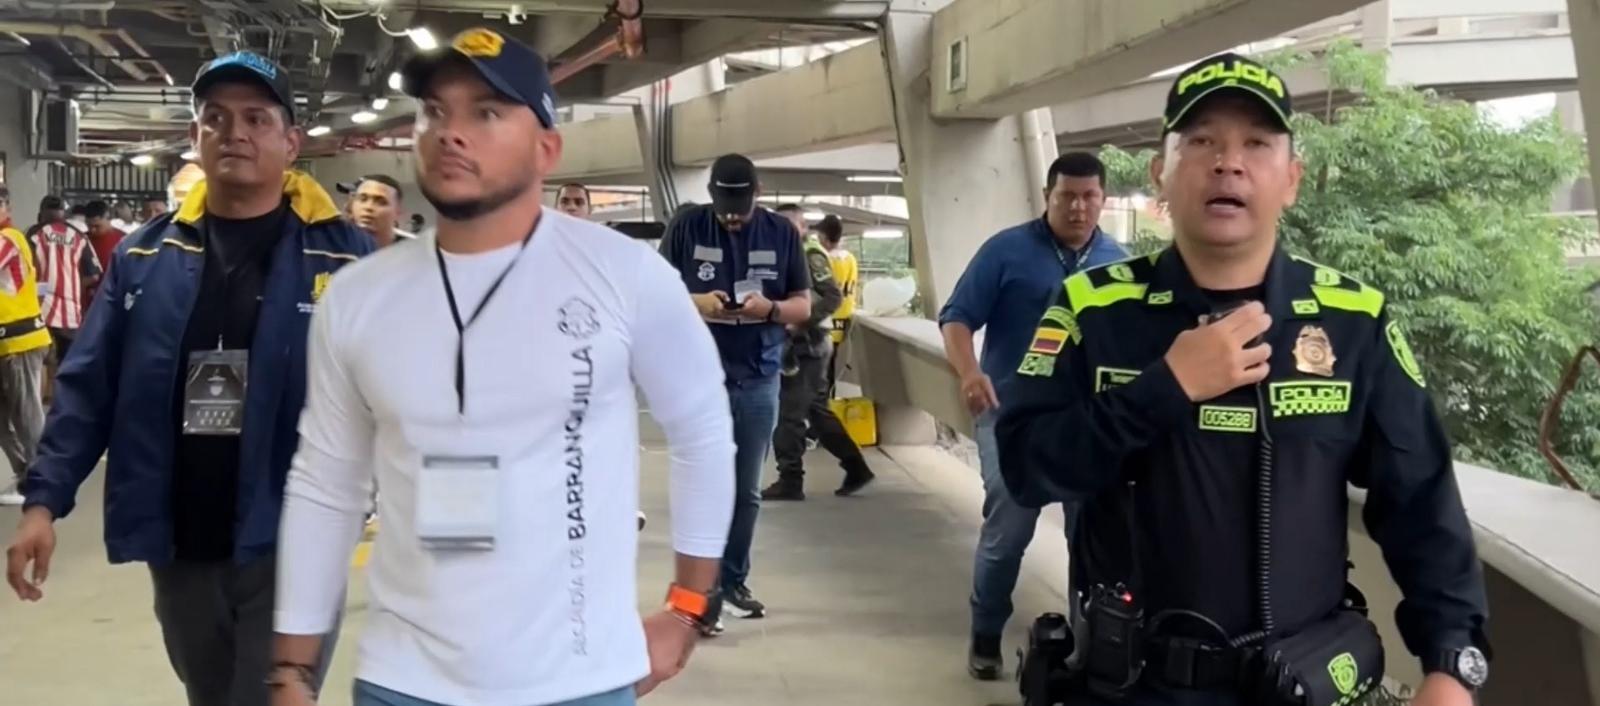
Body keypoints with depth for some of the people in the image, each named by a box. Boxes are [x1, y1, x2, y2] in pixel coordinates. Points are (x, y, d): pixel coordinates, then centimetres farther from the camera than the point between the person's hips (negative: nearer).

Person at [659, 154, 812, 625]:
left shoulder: (781, 233, 3)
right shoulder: (686, 226, -2)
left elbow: (804, 306, 6)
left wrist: (771, 308, -16)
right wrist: (696, 303, -19)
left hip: (759, 381, 2)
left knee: (746, 491, 10)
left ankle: (734, 582, 23)